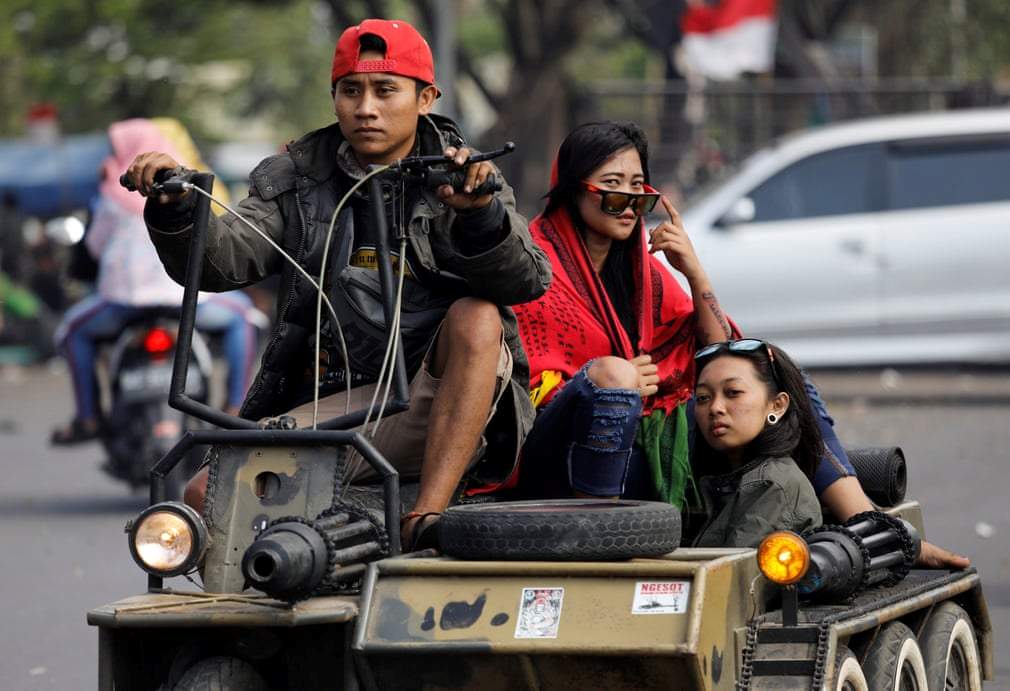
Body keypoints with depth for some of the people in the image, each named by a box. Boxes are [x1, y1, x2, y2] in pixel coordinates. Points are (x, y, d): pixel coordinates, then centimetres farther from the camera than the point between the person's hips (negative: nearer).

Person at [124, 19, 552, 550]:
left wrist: (481, 215, -33)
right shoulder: (297, 181, 12)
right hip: (334, 404, 1)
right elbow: (224, 259, -3)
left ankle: (425, 522, -36)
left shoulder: (456, 180, 5)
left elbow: (528, 281, -12)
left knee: (476, 317, -32)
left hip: (436, 410, -1)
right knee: (207, 497, -20)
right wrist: (175, 211, -25)